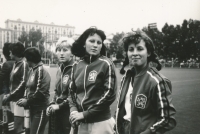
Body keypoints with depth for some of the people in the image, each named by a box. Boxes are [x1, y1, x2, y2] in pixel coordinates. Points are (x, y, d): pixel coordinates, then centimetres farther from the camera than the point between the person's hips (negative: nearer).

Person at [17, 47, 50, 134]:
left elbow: (41, 93, -22)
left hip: (40, 110, -9)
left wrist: (27, 101, -13)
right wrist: (25, 98, 1)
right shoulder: (32, 70, 12)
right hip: (33, 109, 9)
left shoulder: (41, 71, -16)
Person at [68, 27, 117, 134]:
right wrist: (73, 110, -7)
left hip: (100, 122, -4)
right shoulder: (76, 66, 4)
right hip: (81, 123, 5)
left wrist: (85, 114, -13)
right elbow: (72, 91, 11)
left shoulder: (106, 64, -9)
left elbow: (109, 94, -13)